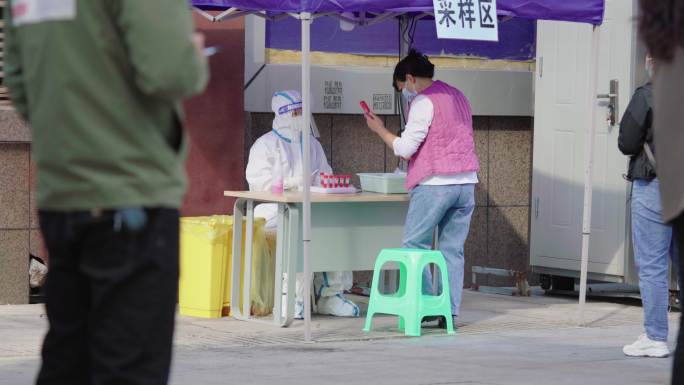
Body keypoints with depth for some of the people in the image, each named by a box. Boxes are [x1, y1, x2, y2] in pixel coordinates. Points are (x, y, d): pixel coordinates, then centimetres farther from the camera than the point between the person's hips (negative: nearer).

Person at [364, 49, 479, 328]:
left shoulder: (424, 102, -7)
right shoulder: (458, 97, 19)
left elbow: (404, 148, -9)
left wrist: (379, 130, 5)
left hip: (434, 184, -8)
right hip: (466, 182, 8)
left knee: (415, 245, 1)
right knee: (453, 250, 6)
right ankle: (450, 312, 2)